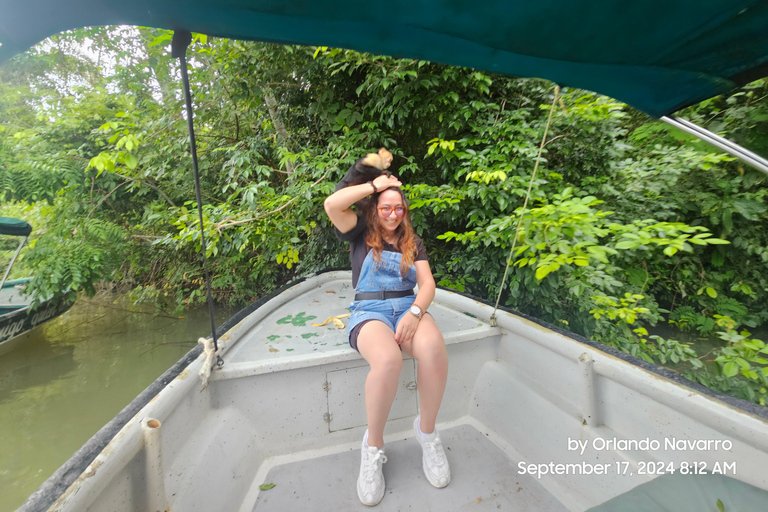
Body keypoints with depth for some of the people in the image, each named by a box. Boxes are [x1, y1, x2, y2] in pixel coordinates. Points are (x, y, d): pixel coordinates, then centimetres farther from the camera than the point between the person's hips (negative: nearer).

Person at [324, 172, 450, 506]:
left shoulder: (412, 242, 16)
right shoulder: (361, 233, 10)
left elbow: (427, 283, 6)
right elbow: (331, 205, -8)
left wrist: (415, 312, -15)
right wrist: (375, 185, -1)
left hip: (408, 307, 3)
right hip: (369, 310, -2)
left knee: (434, 350, -31)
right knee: (388, 360, -35)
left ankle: (427, 431, -3)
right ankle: (373, 446, -6)